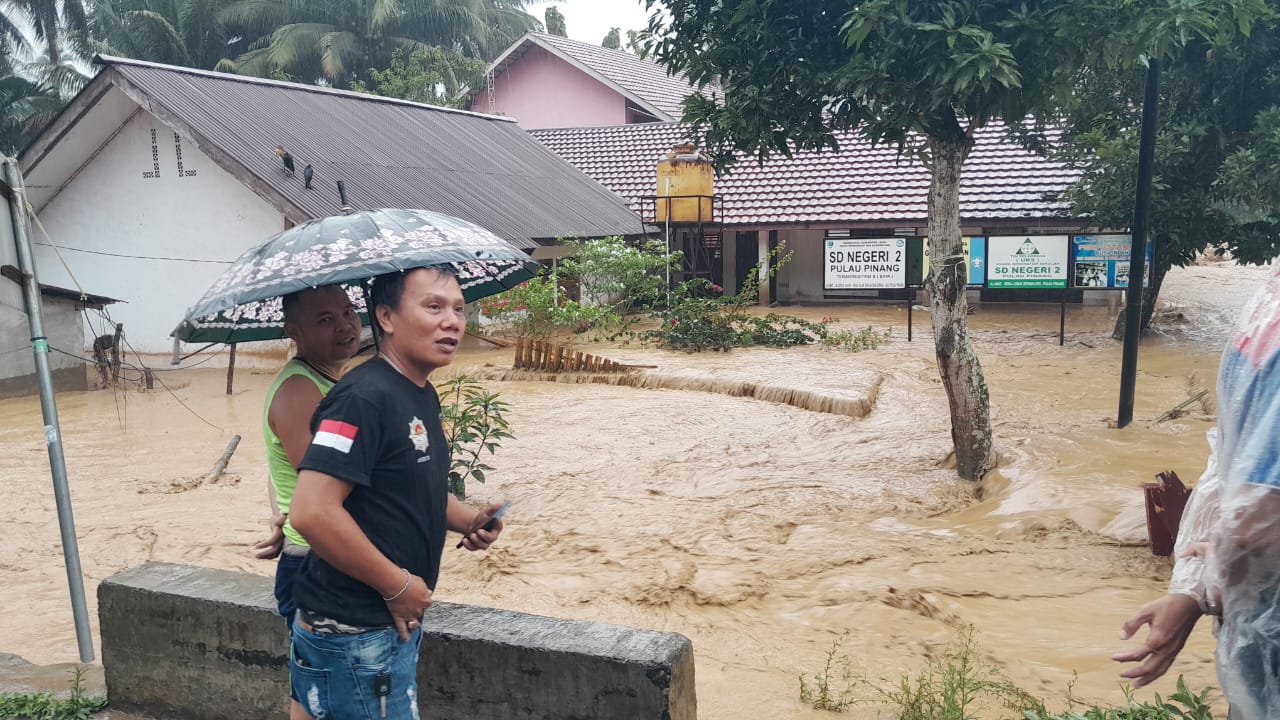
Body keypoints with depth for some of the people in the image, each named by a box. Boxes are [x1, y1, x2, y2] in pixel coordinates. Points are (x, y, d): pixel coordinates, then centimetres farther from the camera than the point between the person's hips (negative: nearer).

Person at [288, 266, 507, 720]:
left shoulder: (424, 395, 8)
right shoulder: (364, 396, -21)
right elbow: (312, 511, -30)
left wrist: (469, 520, 4)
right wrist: (399, 585, -21)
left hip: (398, 623, 9)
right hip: (352, 637, -9)